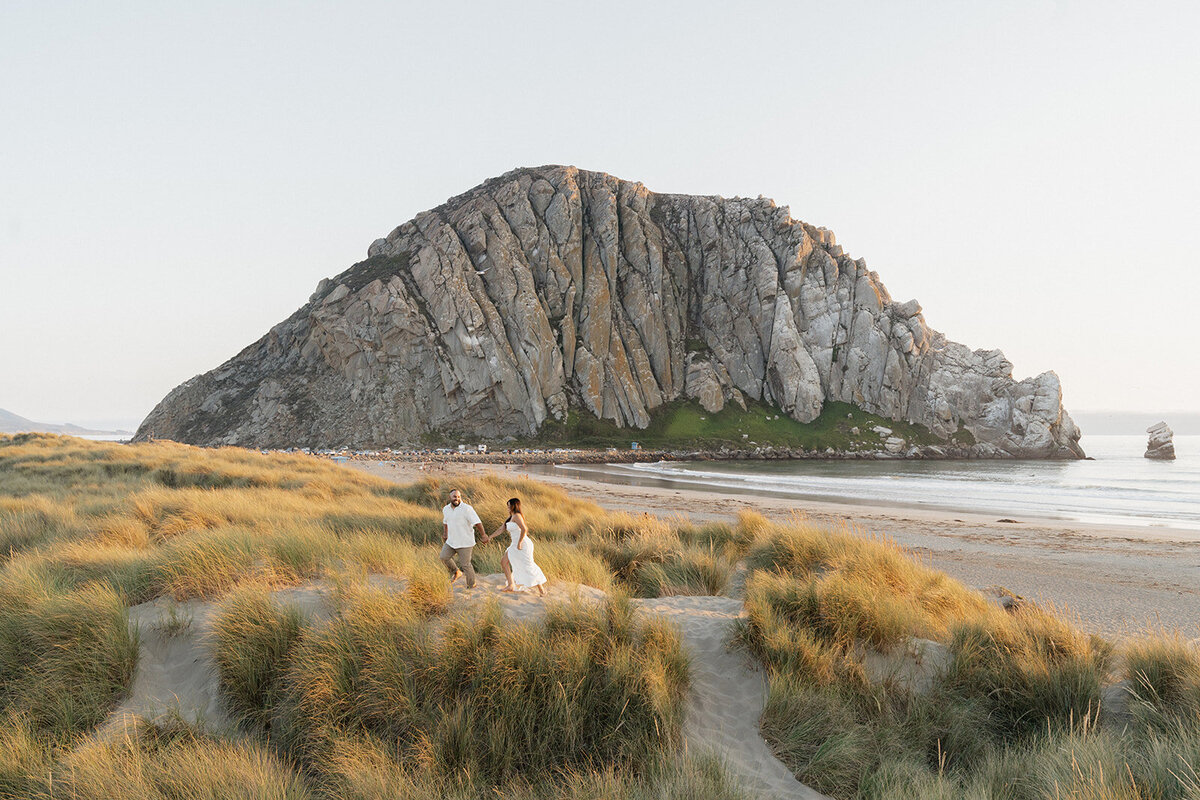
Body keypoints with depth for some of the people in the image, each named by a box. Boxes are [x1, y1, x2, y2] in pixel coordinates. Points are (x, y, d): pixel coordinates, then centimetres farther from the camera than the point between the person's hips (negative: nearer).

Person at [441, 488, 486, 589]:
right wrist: (445, 533, 25)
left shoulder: (467, 508, -16)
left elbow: (477, 522, -18)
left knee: (465, 564, -4)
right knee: (444, 557, -8)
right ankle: (456, 572, 17)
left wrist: (483, 535, -18)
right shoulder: (446, 509, 6)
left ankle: (472, 585, 14)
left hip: (465, 543, -6)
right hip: (451, 541, 6)